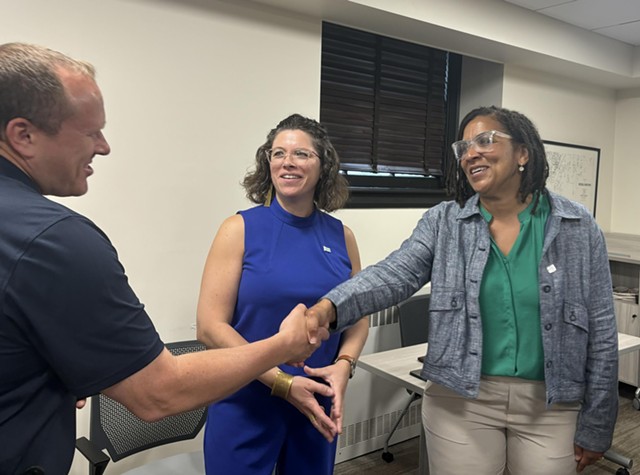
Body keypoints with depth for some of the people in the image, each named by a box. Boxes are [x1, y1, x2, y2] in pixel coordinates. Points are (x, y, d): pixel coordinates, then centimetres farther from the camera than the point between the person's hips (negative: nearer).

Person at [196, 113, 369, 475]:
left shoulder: (341, 236, 1)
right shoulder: (241, 229, -9)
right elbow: (211, 326, -13)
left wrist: (344, 365, -10)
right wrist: (283, 383, -18)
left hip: (317, 406, 4)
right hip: (245, 405, -3)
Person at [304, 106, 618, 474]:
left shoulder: (578, 227, -3)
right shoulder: (443, 222, -2)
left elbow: (600, 330, 0)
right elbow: (394, 274, -17)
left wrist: (595, 425, 1)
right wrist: (330, 307, -36)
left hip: (551, 408, 0)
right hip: (461, 403, 0)